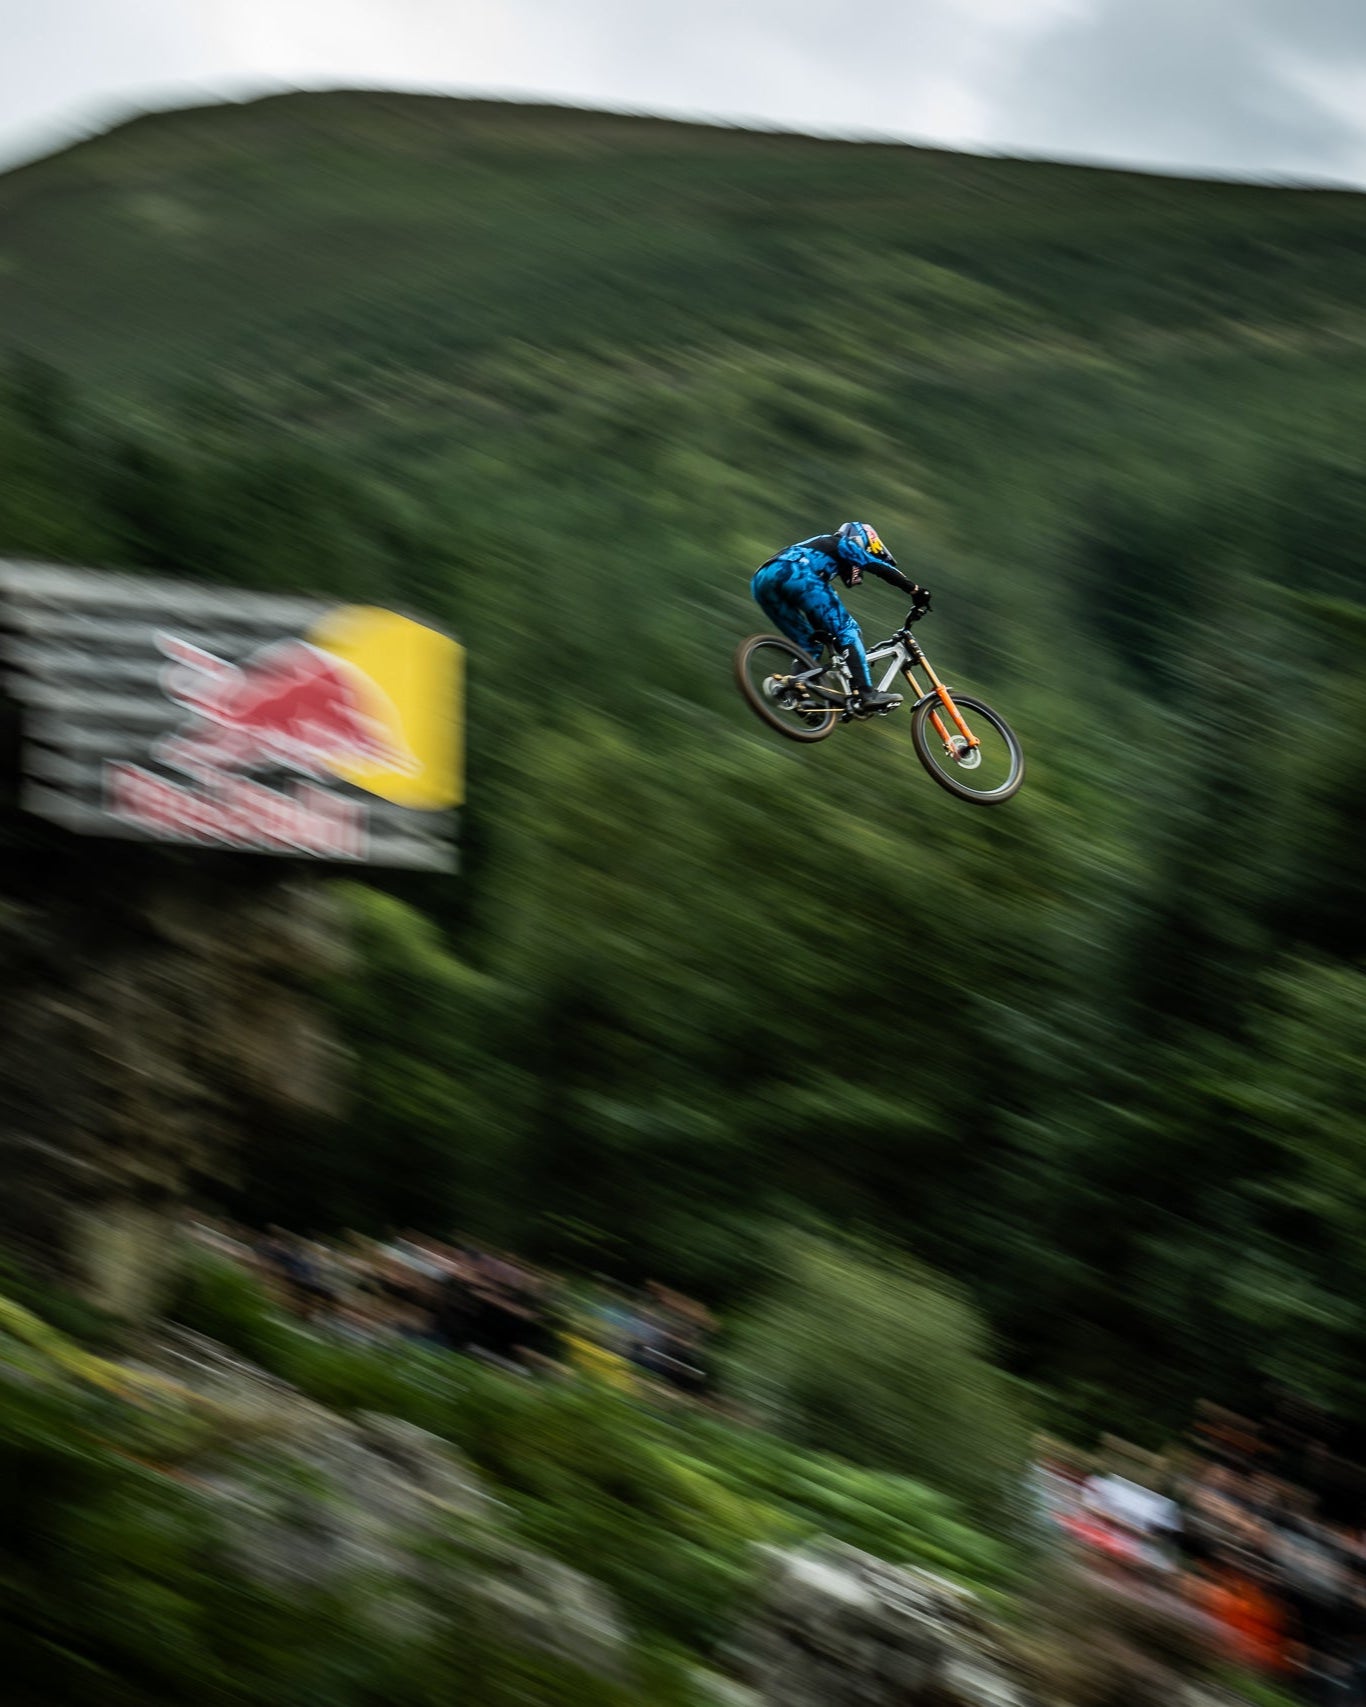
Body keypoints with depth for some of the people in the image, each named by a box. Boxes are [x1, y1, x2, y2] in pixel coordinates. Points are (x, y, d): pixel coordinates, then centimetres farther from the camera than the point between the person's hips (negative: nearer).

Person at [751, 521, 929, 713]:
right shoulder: (844, 544, 23)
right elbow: (881, 568, 10)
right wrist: (916, 591, 9)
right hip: (795, 574, -8)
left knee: (809, 644, 21)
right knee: (847, 630, -3)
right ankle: (865, 694, -14)